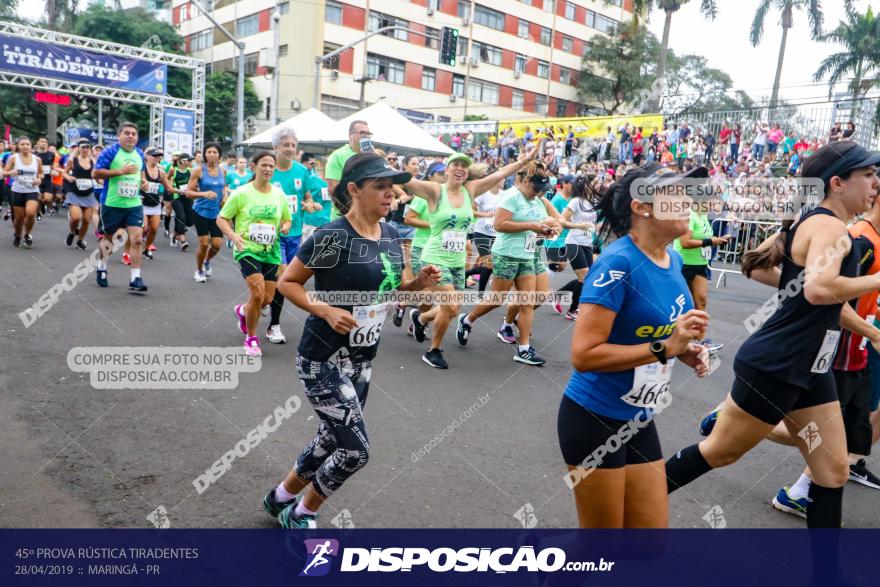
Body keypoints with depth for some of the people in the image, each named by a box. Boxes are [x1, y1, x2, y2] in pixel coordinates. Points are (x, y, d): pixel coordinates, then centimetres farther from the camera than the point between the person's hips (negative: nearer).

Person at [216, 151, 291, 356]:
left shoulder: (280, 195, 4)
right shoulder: (241, 193, -7)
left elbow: (287, 220, 16)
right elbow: (221, 219, -2)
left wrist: (285, 227, -8)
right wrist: (233, 236, -20)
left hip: (271, 252, 5)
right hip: (247, 249, -5)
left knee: (268, 299, 7)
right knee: (258, 293, -19)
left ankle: (242, 311, 44)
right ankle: (251, 338, 4)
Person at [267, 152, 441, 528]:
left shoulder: (390, 235, 2)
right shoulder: (333, 236, -20)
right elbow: (287, 283, -12)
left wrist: (419, 283, -6)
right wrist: (325, 311, -26)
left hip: (362, 359, 8)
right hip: (323, 359, -8)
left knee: (332, 441, 19)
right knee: (355, 450, -5)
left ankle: (282, 497, 45)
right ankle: (300, 515, 22)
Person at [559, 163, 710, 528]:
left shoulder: (673, 259, 4)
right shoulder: (617, 262, -22)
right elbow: (583, 355, -27)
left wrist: (682, 350, 1)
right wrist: (665, 349, -26)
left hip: (638, 419, 8)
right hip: (595, 419, -8)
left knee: (653, 528, 16)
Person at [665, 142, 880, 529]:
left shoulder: (811, 222, 12)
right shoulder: (830, 226, -16)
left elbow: (754, 265, 22)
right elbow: (819, 289, -35)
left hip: (807, 369, 10)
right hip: (773, 367, -10)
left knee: (833, 472, 11)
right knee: (719, 453, 6)